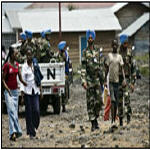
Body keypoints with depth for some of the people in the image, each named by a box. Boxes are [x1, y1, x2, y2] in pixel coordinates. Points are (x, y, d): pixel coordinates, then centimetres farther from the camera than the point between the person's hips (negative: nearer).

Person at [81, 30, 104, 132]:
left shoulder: (97, 51, 9)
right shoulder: (85, 52, -2)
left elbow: (101, 66, 13)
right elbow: (83, 68, -6)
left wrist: (102, 79, 11)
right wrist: (84, 81, -15)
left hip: (97, 79, 3)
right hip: (89, 80, -3)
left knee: (99, 101, -2)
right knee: (90, 102, -2)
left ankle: (96, 118, 17)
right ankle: (93, 123, 1)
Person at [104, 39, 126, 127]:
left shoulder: (119, 56, 8)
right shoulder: (109, 55, 5)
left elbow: (122, 68, 2)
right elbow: (107, 69, 7)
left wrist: (124, 79, -11)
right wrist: (105, 80, 4)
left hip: (117, 80, 2)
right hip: (111, 80, -2)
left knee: (116, 101, 6)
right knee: (112, 100, -13)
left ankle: (115, 119, 15)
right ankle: (112, 121, -17)